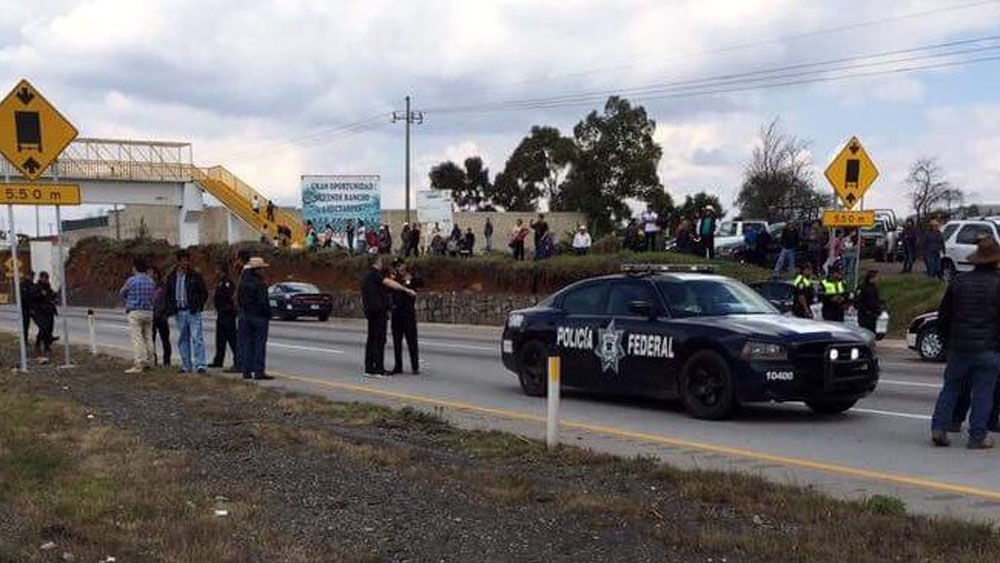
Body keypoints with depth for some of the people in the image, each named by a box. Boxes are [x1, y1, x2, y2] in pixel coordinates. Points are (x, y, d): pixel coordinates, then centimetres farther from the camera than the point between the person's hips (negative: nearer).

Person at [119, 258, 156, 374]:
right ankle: (148, 362, 14)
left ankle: (138, 365, -10)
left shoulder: (132, 280, -9)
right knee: (148, 338, 10)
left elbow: (122, 293, 5)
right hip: (149, 312, 6)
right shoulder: (151, 281, 6)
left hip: (135, 312, -6)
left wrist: (128, 301, 24)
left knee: (137, 338, -6)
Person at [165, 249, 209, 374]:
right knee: (183, 340, 8)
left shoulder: (195, 276, 1)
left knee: (197, 337, -11)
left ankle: (200, 364, -13)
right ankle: (186, 365, 14)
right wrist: (170, 309, 4)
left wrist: (198, 306, -7)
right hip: (179, 312, 4)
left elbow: (204, 293, 3)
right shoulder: (172, 277, 10)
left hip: (193, 312, -4)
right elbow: (168, 295, 18)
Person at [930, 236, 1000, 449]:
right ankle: (977, 436, 5)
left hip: (958, 346, 3)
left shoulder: (958, 282, 4)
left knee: (950, 388, 12)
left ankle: (938, 428, 7)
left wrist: (946, 340, 19)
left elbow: (943, 315, 9)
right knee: (982, 393, 3)